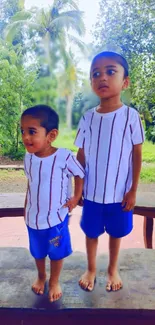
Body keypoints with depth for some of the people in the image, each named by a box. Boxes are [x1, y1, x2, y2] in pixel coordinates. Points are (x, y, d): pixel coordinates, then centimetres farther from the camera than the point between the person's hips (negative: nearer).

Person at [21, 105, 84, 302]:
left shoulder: (64, 157, -23)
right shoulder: (28, 157, -8)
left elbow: (80, 175, -6)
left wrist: (76, 198, -10)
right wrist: (26, 208, 10)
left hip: (56, 218, -4)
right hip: (33, 218, 4)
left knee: (57, 253, 17)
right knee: (37, 252, 24)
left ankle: (54, 282, 44)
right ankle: (41, 277, 52)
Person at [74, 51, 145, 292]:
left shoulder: (131, 116, -11)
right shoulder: (88, 117, -4)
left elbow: (137, 155, -6)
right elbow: (81, 155, 3)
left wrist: (133, 190, -6)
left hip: (120, 192, -2)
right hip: (92, 191, 2)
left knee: (116, 233, 17)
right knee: (91, 232, 18)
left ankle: (113, 270, 43)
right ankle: (91, 270, 43)